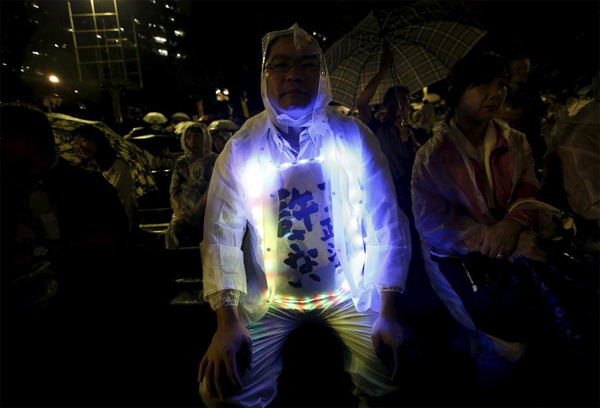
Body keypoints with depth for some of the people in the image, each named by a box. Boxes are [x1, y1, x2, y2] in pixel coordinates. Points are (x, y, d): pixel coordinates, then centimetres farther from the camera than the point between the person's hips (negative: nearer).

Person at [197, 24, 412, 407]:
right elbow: (222, 234, -8)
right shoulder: (242, 148, -8)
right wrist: (227, 319, -16)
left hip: (348, 290, 0)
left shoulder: (354, 136, -8)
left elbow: (385, 221, -8)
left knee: (393, 373, -14)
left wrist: (390, 310, -13)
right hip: (269, 296, 1)